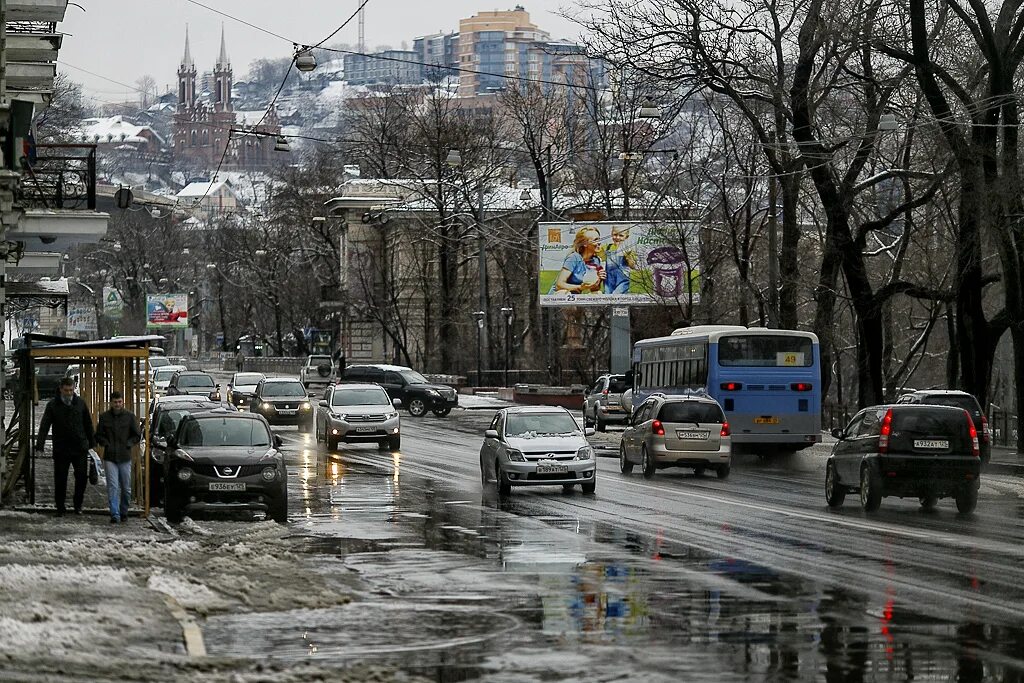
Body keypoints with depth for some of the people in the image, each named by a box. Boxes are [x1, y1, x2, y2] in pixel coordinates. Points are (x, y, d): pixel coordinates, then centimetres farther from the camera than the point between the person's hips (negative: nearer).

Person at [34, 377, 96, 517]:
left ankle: (78, 504, 14)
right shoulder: (52, 405, -2)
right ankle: (60, 507, 15)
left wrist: (92, 442, 12)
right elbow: (44, 426, -6)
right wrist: (39, 445, -16)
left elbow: (88, 424, 13)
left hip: (80, 448, 1)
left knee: (82, 476, -4)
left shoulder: (80, 403, 5)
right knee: (60, 479, 3)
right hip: (61, 449, -1)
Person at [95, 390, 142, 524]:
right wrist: (106, 443, -5)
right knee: (112, 487, -10)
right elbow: (98, 436, 12)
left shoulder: (130, 416, 2)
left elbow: (137, 435, 7)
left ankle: (123, 512, 23)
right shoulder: (104, 417, 4)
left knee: (126, 488, 7)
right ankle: (115, 514, -11)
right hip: (110, 458, -1)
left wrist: (128, 444, -5)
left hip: (125, 458, 1)